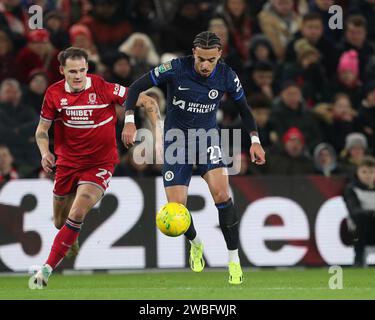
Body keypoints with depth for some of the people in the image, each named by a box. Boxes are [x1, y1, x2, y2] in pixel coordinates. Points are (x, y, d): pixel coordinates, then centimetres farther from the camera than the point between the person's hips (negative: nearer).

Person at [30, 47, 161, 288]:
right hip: (67, 163, 4)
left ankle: (47, 269, -16)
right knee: (60, 222, 12)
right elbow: (42, 128, 5)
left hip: (99, 164, -4)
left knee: (76, 215, -22)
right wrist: (45, 152, -14)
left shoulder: (103, 88, -16)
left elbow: (145, 101, -10)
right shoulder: (54, 94, -6)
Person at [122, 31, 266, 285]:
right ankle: (195, 242, 28)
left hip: (207, 136, 0)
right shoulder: (176, 69, -19)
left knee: (221, 193, -24)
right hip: (176, 140, 0)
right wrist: (130, 121, -23)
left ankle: (234, 261, -12)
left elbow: (243, 107, 8)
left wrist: (255, 140, 2)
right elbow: (136, 87, -11)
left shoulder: (227, 76, -11)